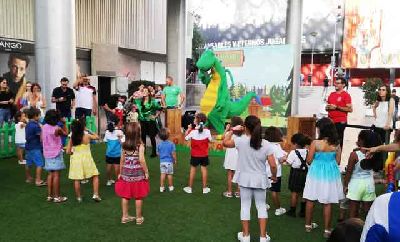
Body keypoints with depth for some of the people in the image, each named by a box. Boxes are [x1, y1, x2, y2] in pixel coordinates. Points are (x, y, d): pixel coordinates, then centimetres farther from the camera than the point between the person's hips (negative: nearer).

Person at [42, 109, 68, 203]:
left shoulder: (44, 127, 0)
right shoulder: (57, 129, -17)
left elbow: (42, 139, 7)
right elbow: (65, 133, 0)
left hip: (47, 154, 6)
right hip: (56, 154, -6)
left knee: (50, 174, 13)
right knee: (56, 175, -1)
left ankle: (49, 195, 18)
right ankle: (57, 196, 3)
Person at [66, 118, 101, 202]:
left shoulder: (72, 138, -2)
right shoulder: (87, 136, -9)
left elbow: (68, 151, -2)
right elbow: (97, 137, 9)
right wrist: (90, 132, 22)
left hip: (76, 159, 3)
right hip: (86, 158, -2)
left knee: (76, 179, 9)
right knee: (95, 176, 10)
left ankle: (78, 197, 18)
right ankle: (95, 194, 4)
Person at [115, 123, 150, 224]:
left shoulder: (124, 145, -1)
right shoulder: (140, 145, -15)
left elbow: (122, 160, 4)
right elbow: (141, 160, -22)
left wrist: (120, 172, 15)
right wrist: (146, 172, -11)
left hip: (126, 173, 4)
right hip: (138, 174, -4)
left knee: (125, 195, 13)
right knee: (138, 197, 8)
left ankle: (125, 216, 23)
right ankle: (139, 217, 19)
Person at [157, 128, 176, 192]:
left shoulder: (159, 144, -5)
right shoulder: (171, 144, -14)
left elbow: (157, 153, 3)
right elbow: (173, 153, -12)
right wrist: (175, 160, 2)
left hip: (162, 161, 2)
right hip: (169, 161, -2)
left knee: (163, 174, 9)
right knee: (169, 174, 8)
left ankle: (162, 187, 12)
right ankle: (170, 187, 20)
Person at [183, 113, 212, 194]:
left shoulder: (192, 131, -16)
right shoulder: (207, 130, -12)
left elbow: (186, 138, -3)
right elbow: (210, 140, -1)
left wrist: (188, 129, 5)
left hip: (195, 154, -1)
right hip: (204, 154, 1)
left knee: (193, 169, 10)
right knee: (204, 169, 9)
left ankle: (190, 187, 19)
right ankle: (205, 188, 15)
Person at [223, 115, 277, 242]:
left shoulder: (241, 141, -14)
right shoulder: (266, 144, -11)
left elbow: (225, 143, 2)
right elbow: (273, 165, -10)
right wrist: (274, 176, 8)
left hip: (245, 178, -1)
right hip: (260, 179, 1)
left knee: (245, 206, 11)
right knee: (261, 206, 15)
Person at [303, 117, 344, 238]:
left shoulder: (315, 143, -16)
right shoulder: (336, 144, -5)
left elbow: (309, 161, -10)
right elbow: (338, 162, 3)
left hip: (316, 173, -2)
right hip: (331, 173, 3)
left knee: (310, 200, 14)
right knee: (327, 203, 9)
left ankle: (308, 225, 26)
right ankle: (327, 230, 17)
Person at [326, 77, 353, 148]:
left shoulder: (346, 95, -4)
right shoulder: (331, 94, 15)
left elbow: (350, 109, -11)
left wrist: (336, 107, -15)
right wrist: (328, 107, 1)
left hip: (340, 122, -6)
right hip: (330, 121, 6)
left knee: (339, 140, -3)